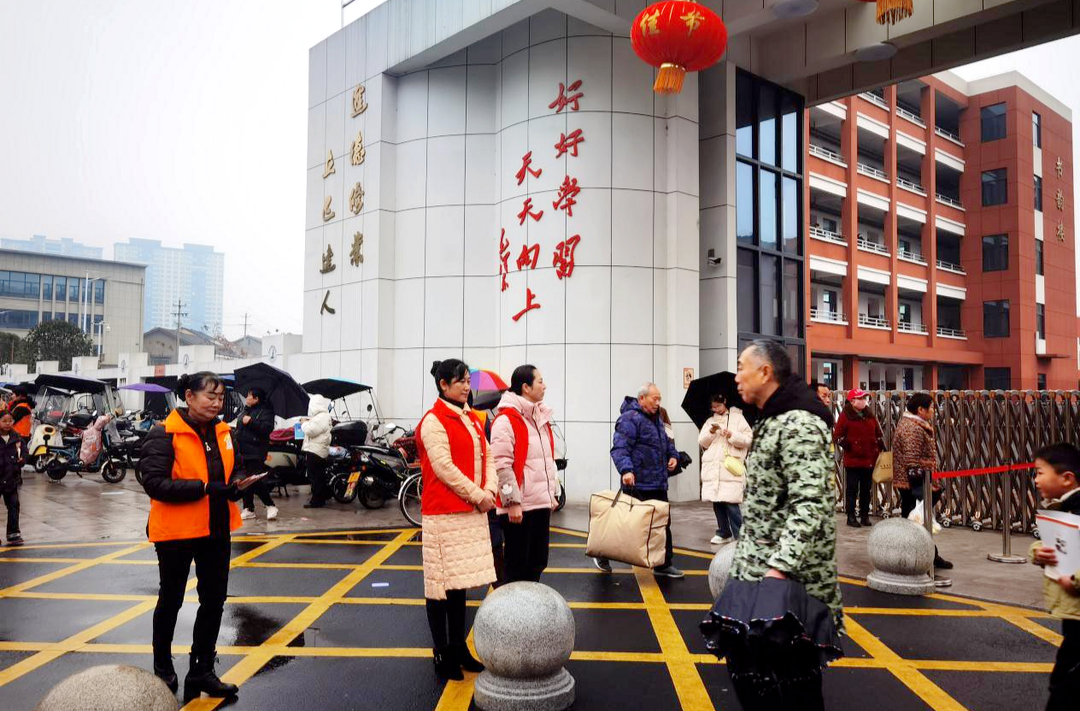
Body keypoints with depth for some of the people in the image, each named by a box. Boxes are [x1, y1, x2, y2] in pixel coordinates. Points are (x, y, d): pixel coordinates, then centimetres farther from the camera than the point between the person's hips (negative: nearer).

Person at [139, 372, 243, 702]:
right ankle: (162, 665, 35)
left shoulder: (223, 432, 4)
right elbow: (154, 482, -22)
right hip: (176, 530, -5)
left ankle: (202, 670, 25)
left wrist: (236, 485, -6)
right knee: (171, 599, 14)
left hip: (216, 529, 6)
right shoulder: (165, 434, -15)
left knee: (214, 600, 10)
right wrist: (205, 487, -28)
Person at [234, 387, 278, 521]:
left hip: (255, 453, -9)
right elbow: (239, 429, 32)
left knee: (255, 480, -14)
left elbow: (267, 428, -23)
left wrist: (250, 422, -23)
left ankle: (270, 506, -4)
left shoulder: (265, 411, -7)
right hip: (244, 452, 9)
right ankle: (248, 508, 18)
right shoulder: (246, 410, 19)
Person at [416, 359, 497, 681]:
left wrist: (489, 490, -4)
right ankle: (442, 654, 12)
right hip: (444, 512, -7)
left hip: (472, 511, 8)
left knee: (460, 581, 14)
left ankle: (458, 646, 25)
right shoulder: (433, 421, -10)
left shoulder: (471, 418, 14)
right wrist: (477, 496, -15)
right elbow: (444, 467, -17)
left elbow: (486, 456, 12)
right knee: (441, 582, 1)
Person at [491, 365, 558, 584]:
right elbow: (502, 465, -18)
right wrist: (512, 502, -20)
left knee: (537, 564, 15)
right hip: (519, 506, -8)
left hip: (541, 503, 9)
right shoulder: (507, 419, -13)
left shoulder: (540, 417, 15)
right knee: (517, 568, 1)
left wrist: (551, 493, 19)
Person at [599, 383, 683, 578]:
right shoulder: (629, 419, -14)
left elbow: (666, 442, 32)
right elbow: (619, 448, -23)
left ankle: (663, 564, 24)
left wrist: (673, 455, 14)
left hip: (658, 484, 9)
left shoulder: (656, 419, 17)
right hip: (638, 485, -9)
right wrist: (626, 470, -36)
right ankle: (603, 555, 18)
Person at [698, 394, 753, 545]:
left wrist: (732, 435, -16)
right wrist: (711, 432, -5)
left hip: (730, 467, -5)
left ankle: (739, 536, -2)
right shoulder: (710, 421, 16)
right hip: (712, 468, 5)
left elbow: (748, 439, -1)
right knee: (717, 502, 8)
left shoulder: (737, 418, 4)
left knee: (731, 503, -10)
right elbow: (702, 443, 12)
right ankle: (723, 533, 20)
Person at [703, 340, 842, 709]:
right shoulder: (772, 421, 15)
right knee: (747, 669, 16)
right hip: (759, 572, 10)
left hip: (788, 582, -10)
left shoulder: (799, 423, -17)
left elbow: (809, 505, -26)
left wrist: (780, 568, -32)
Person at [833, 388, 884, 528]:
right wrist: (846, 444, -21)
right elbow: (837, 436, -8)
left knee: (867, 489, 12)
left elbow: (878, 433, 18)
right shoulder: (845, 416, -7)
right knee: (852, 488, 2)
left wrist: (880, 448, 8)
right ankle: (851, 517, 9)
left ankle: (865, 515, 22)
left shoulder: (870, 415, 11)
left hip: (869, 459, 5)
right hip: (853, 459, -5)